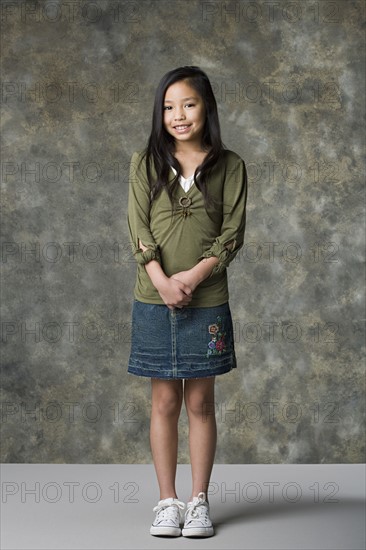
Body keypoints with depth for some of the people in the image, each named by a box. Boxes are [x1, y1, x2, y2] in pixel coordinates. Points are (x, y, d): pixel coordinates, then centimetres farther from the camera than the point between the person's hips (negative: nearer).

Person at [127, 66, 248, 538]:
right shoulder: (145, 162, 4)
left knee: (200, 402, 6)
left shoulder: (229, 166, 2)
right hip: (155, 301, 1)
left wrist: (194, 275, -16)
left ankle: (199, 502, 16)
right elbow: (138, 228, -3)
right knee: (164, 402, 7)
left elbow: (232, 232, -3)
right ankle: (167, 502, 16)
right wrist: (162, 280, -16)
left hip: (207, 301, -1)